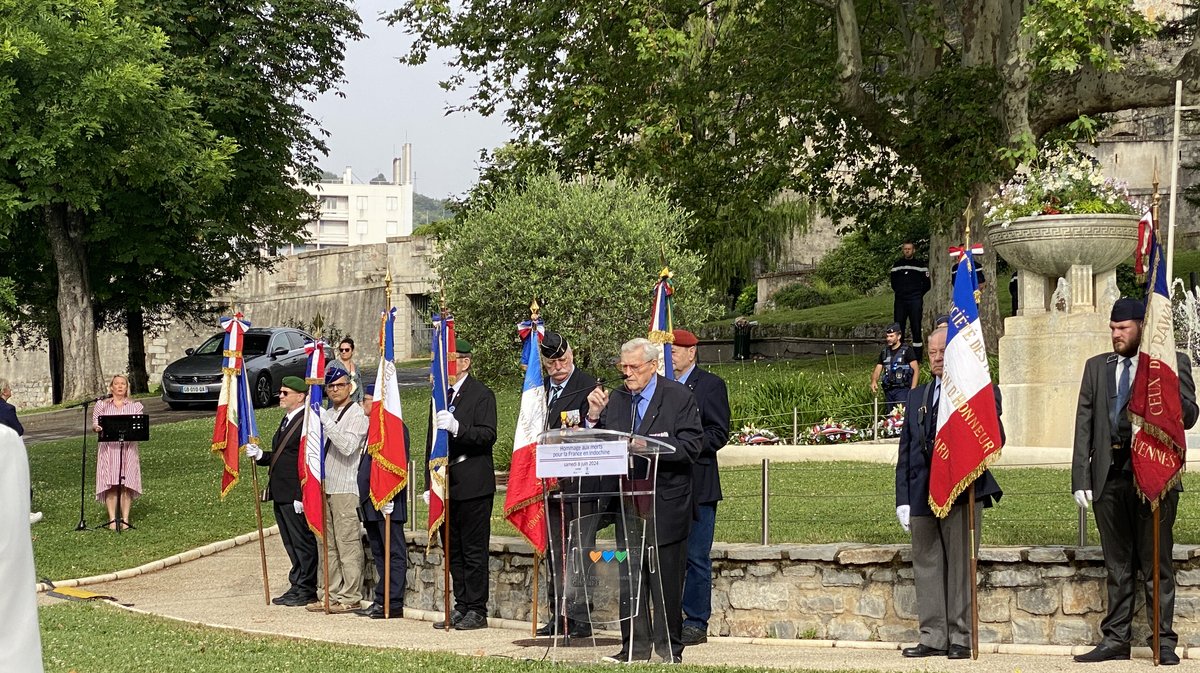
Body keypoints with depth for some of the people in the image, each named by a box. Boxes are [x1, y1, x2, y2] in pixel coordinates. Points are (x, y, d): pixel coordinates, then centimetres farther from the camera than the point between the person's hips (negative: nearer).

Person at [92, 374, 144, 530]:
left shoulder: (135, 406, 12)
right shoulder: (102, 405, 11)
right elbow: (94, 424, 6)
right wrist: (97, 428, -17)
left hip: (128, 448, 0)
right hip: (108, 448, 0)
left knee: (126, 485, -5)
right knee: (110, 485, -6)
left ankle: (125, 519, -1)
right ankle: (112, 519, -3)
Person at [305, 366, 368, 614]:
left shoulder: (356, 414, -6)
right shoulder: (327, 414, 18)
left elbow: (348, 446, -21)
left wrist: (326, 422, -22)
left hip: (345, 488, -8)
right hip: (324, 487, 8)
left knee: (348, 544, -6)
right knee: (327, 546, 10)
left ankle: (350, 597, -3)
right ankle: (332, 595, 16)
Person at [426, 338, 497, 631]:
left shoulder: (482, 395, -5)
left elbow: (488, 435, -15)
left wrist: (457, 428, -29)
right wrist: (430, 482, 14)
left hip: (473, 485, -7)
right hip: (445, 484, 7)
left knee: (474, 551, -4)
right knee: (453, 551, 10)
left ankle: (477, 610, 1)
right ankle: (462, 607, 17)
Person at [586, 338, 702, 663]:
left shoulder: (679, 397, -4)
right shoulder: (616, 399, 9)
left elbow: (689, 447, -12)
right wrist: (594, 416, -8)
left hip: (666, 504, -5)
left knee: (666, 580, 0)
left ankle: (669, 649, 8)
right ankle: (634, 647, 14)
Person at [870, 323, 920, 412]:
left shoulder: (907, 350, -2)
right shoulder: (884, 353, 15)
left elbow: (916, 370, -6)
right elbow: (877, 371, 15)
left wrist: (912, 390, -15)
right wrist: (874, 381, -8)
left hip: (902, 389, -6)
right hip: (888, 391, 6)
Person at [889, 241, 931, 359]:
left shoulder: (920, 264, 3)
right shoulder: (897, 265, 13)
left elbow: (926, 284, 6)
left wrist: (918, 295, 5)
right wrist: (899, 292, 11)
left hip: (915, 301, -3)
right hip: (900, 300, 3)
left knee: (916, 328, -3)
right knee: (898, 327, 1)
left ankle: (917, 357, -1)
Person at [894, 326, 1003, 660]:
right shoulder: (917, 396, 19)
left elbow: (994, 439, -3)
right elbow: (905, 450, 17)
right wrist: (903, 499, 11)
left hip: (962, 492, -5)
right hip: (922, 494, 5)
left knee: (960, 566, -3)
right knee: (927, 566, 6)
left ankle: (961, 638, 2)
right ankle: (933, 637, 12)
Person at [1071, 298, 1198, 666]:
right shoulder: (1096, 367, 14)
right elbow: (1084, 424, 10)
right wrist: (1081, 477, 2)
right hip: (1109, 478, 4)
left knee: (1156, 565, 1)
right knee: (1117, 566, 10)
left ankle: (1163, 642, 6)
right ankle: (1115, 640, 15)